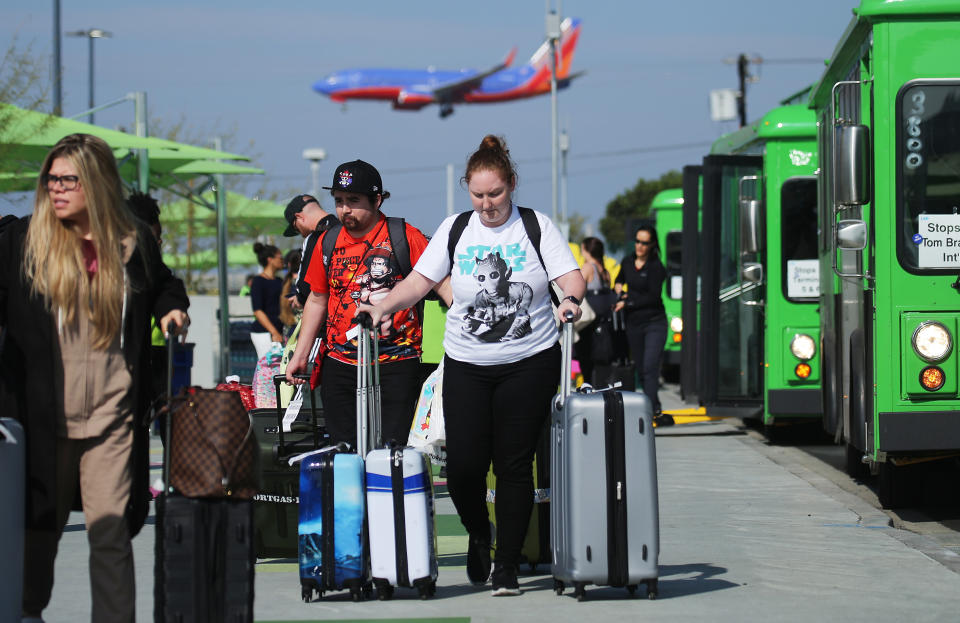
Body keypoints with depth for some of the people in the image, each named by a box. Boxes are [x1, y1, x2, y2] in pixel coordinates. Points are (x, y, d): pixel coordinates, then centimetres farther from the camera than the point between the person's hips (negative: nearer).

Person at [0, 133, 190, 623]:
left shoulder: (133, 242, 6)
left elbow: (163, 284, 26)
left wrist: (172, 308, 5)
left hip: (113, 416, 0)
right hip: (43, 413, 0)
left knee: (110, 531, -7)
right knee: (40, 524, 14)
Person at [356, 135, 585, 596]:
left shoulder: (537, 227, 0)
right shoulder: (455, 230, 6)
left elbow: (571, 276, -5)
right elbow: (419, 281, 5)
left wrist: (572, 299, -27)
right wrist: (382, 307, -11)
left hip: (529, 363, -2)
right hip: (467, 366, 2)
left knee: (514, 464, -2)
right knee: (464, 464, -6)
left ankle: (507, 565, 7)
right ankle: (478, 537, 24)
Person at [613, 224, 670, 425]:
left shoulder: (656, 267, -9)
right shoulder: (627, 262, 8)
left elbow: (653, 297, -14)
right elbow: (619, 280, 28)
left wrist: (628, 303, -14)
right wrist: (618, 287, 5)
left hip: (654, 323, -6)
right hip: (633, 324, 6)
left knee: (650, 367, -16)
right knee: (641, 369, 5)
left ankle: (650, 410, -20)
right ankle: (655, 410, 10)